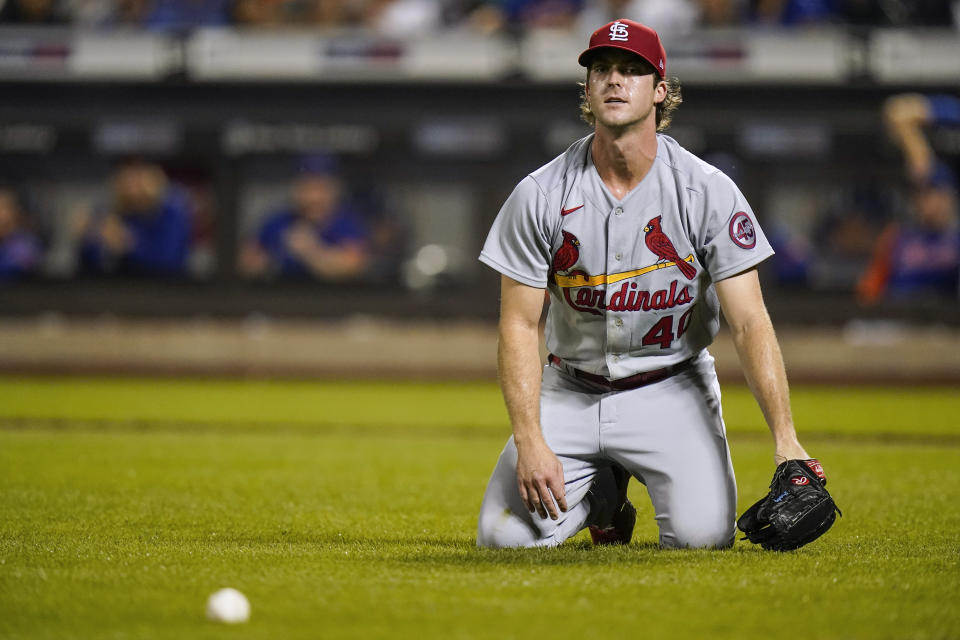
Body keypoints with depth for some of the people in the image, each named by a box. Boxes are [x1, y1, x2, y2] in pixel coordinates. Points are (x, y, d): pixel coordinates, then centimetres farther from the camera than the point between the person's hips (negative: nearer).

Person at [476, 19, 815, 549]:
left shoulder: (709, 192, -13)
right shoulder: (539, 196, -10)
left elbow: (749, 324, -15)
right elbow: (519, 326, -9)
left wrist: (786, 442, -26)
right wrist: (530, 443, -21)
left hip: (669, 392, -1)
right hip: (569, 395, 1)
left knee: (702, 533, -24)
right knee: (504, 536, -15)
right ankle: (603, 494, 19)